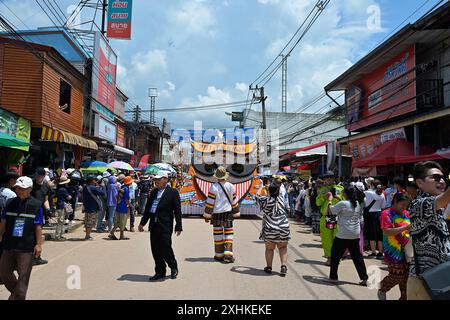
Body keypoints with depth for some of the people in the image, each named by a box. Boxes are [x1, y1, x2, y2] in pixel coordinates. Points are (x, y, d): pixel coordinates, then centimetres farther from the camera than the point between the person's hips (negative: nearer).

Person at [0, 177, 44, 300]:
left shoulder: (36, 205, -6)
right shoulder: (11, 203, 4)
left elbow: (38, 227, -6)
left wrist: (39, 244, -8)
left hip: (27, 247, -4)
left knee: (23, 276, 1)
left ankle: (18, 296, 15)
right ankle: (15, 291, 39)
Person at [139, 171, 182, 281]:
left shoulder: (173, 192, -4)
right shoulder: (154, 192, 14)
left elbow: (177, 211, -7)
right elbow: (148, 208, 20)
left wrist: (178, 226, -11)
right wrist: (143, 222, 19)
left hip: (165, 226, -6)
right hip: (154, 225, 6)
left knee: (165, 248, -5)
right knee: (155, 250, 9)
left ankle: (173, 267, 21)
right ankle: (160, 272, 22)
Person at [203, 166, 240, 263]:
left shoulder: (214, 187, -9)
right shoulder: (230, 186, 1)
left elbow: (209, 202, -8)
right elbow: (234, 202, 9)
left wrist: (207, 215, 0)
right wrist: (235, 213, 20)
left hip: (216, 214, -2)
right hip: (228, 213, 2)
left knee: (218, 234, 7)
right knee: (228, 234, 7)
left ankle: (219, 255, 16)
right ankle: (228, 254, -2)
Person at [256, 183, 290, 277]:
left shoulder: (266, 200, -6)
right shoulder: (281, 199, 4)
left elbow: (258, 195, 12)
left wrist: (262, 188, 29)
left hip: (270, 229, -2)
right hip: (284, 227, 3)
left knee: (269, 248, 11)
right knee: (283, 247, 15)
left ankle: (269, 267, 20)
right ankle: (284, 266, 3)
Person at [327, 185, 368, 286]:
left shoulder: (342, 204, -14)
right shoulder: (358, 204, 7)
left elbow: (330, 210, -8)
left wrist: (329, 200, 5)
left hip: (343, 235, -6)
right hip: (355, 235, 6)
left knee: (335, 255, 7)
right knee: (357, 256, 13)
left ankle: (333, 277, 13)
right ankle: (364, 278, 12)